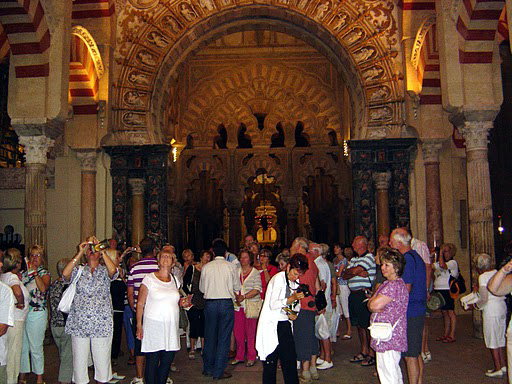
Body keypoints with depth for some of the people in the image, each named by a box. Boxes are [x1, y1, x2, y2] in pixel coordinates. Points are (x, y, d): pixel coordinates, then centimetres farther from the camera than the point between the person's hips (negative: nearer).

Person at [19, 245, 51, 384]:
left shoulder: (45, 273, -2)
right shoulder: (24, 273, 12)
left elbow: (43, 288, -22)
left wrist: (34, 271, -21)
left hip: (37, 314, -5)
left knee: (36, 348, 0)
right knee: (22, 347, 11)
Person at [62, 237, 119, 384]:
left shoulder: (105, 271, 7)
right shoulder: (78, 271, 10)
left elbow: (113, 270, -16)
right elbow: (65, 274, -10)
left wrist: (101, 249, -12)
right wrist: (80, 253, -8)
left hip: (101, 324, -1)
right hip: (79, 323, 1)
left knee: (102, 360, 6)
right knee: (79, 360, 7)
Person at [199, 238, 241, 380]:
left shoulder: (206, 267, 1)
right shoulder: (231, 266, -4)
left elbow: (202, 288, 9)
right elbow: (237, 287, 3)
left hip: (210, 303, 3)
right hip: (226, 303, -2)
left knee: (209, 336, 14)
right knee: (223, 338, 3)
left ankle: (208, 368, 24)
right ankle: (218, 371, 6)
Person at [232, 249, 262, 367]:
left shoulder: (255, 272, -1)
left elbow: (257, 290, -9)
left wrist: (244, 297, -18)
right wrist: (236, 296, -7)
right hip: (238, 306, 4)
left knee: (251, 332, -1)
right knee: (238, 331, 5)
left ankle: (251, 357, 10)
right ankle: (239, 356, 17)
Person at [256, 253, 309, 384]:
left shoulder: (294, 283, 13)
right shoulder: (278, 278, -11)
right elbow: (273, 304, -17)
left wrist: (294, 313, 3)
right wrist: (292, 299, -26)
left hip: (285, 324, 7)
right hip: (272, 326, -7)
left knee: (290, 359, 2)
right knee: (271, 360, -4)